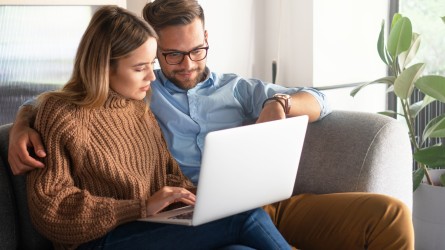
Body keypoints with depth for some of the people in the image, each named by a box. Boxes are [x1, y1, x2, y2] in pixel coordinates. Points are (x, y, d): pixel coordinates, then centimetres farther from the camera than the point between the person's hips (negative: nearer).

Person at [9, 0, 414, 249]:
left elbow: (318, 102, 20)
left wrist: (279, 103, -3)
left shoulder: (236, 88, 23)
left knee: (391, 214, -16)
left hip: (268, 201, 4)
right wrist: (22, 126, -8)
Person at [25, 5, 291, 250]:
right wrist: (143, 206, -16)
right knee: (246, 218, -24)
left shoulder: (140, 110, 17)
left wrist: (184, 195, -2)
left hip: (154, 229, 6)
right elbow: (50, 211, -10)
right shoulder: (61, 115, -4)